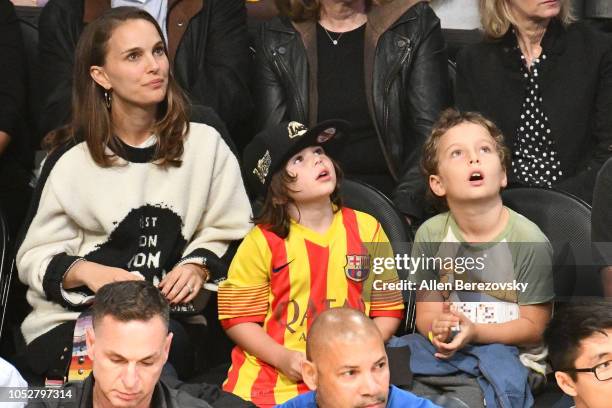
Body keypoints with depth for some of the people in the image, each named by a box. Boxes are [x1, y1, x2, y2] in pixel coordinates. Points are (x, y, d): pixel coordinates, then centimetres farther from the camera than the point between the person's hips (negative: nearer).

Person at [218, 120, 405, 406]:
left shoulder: (366, 229, 6)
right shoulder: (262, 241, -1)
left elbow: (387, 310, 9)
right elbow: (238, 318, 0)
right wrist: (283, 358, -12)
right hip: (270, 379, -1)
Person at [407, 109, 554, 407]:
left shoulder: (528, 240, -11)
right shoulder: (431, 234, 0)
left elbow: (534, 328, -7)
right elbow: (426, 312, 4)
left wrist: (475, 332, -22)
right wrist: (438, 328, -20)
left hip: (508, 357, -3)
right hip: (445, 350, 3)